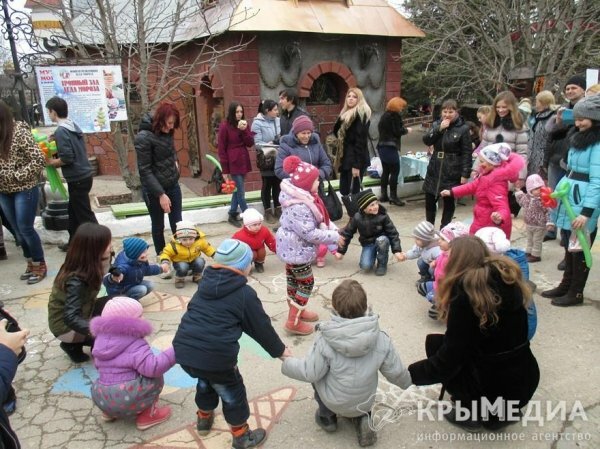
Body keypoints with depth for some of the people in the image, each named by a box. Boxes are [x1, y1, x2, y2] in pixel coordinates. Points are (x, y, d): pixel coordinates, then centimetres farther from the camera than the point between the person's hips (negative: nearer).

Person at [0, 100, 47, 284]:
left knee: (25, 229, -2)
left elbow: (39, 160, -20)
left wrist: (18, 176, -19)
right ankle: (31, 263, 27)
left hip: (24, 190, -7)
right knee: (17, 230, 12)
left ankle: (40, 265, 14)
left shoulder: (19, 132, -14)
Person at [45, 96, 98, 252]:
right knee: (74, 211, 20)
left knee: (85, 215, -2)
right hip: (83, 175, 9)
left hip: (77, 179, -9)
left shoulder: (60, 131, -16)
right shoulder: (73, 126, 11)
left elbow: (67, 158, -22)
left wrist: (52, 162, -5)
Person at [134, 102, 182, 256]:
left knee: (177, 223, 11)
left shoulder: (166, 133, 2)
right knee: (158, 226, 9)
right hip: (154, 190, -6)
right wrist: (161, 194, -24)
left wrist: (174, 161, 3)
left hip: (173, 185, 6)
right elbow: (145, 170, -20)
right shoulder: (143, 138, -19)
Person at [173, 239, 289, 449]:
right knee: (232, 392, 17)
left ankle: (204, 418, 53)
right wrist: (279, 350, 21)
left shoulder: (206, 283, 15)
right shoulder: (244, 293, -4)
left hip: (184, 350, 7)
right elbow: (261, 327, 3)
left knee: (205, 380, 34)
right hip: (214, 355, -6)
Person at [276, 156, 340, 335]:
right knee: (306, 283, 3)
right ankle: (293, 322, 12)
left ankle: (297, 311, 42)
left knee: (294, 280, 23)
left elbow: (319, 217, 10)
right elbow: (309, 234, -30)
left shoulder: (303, 197, 2)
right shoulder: (298, 206, -31)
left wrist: (331, 227, -7)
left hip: (292, 247, 10)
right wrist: (334, 237, -21)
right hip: (297, 250, -10)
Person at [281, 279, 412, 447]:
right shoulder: (381, 338, -20)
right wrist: (407, 382, 14)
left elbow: (310, 373, -17)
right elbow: (395, 372, -9)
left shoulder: (325, 340, -28)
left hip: (334, 403, -2)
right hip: (366, 402, 3)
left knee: (316, 377, 23)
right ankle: (361, 417, 12)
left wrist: (287, 363, 1)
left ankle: (327, 417, 27)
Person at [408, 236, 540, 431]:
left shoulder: (466, 290, -19)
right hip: (526, 381, 7)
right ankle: (504, 409, 21)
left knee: (434, 342, 8)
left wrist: (407, 374, -8)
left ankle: (471, 414, 7)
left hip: (496, 388, -7)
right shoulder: (507, 275, 0)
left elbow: (448, 359, -18)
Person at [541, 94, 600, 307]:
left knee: (579, 249, 3)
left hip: (582, 203, -8)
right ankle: (565, 285, 31)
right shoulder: (579, 137, 13)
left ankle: (576, 293, 16)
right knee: (569, 246, 17)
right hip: (568, 200, 8)